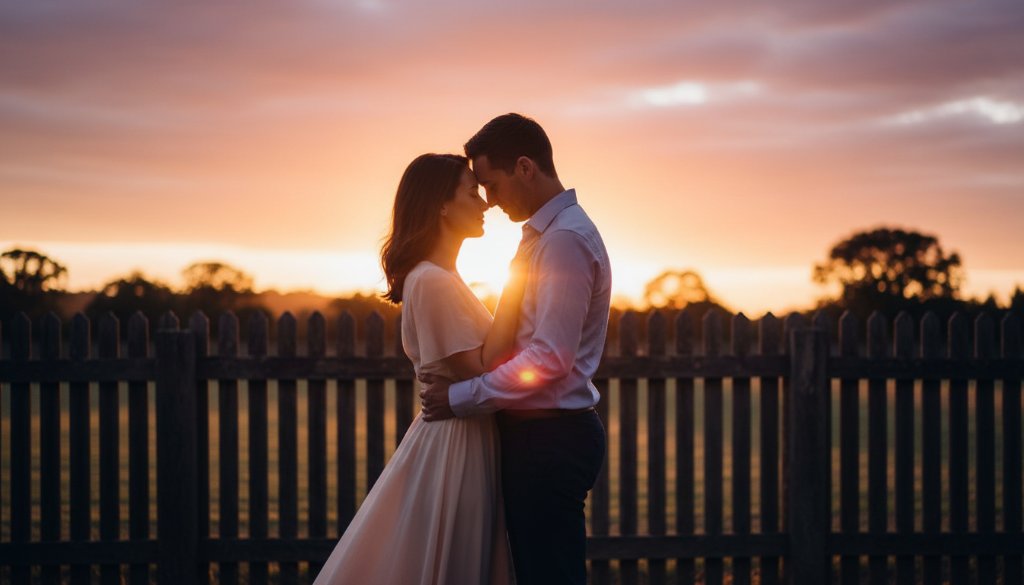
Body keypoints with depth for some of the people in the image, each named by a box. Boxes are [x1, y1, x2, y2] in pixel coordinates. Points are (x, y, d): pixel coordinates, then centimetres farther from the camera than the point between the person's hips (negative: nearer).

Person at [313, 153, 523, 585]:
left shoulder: (442, 278, 14)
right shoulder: (433, 282, -17)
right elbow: (480, 369, -21)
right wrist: (513, 293, -17)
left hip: (465, 440, 10)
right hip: (453, 446, -10)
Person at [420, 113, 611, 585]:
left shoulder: (565, 239, -15)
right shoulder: (545, 234, 17)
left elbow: (551, 358, -21)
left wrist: (460, 398, -14)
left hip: (549, 438, -10)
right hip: (540, 433, 10)